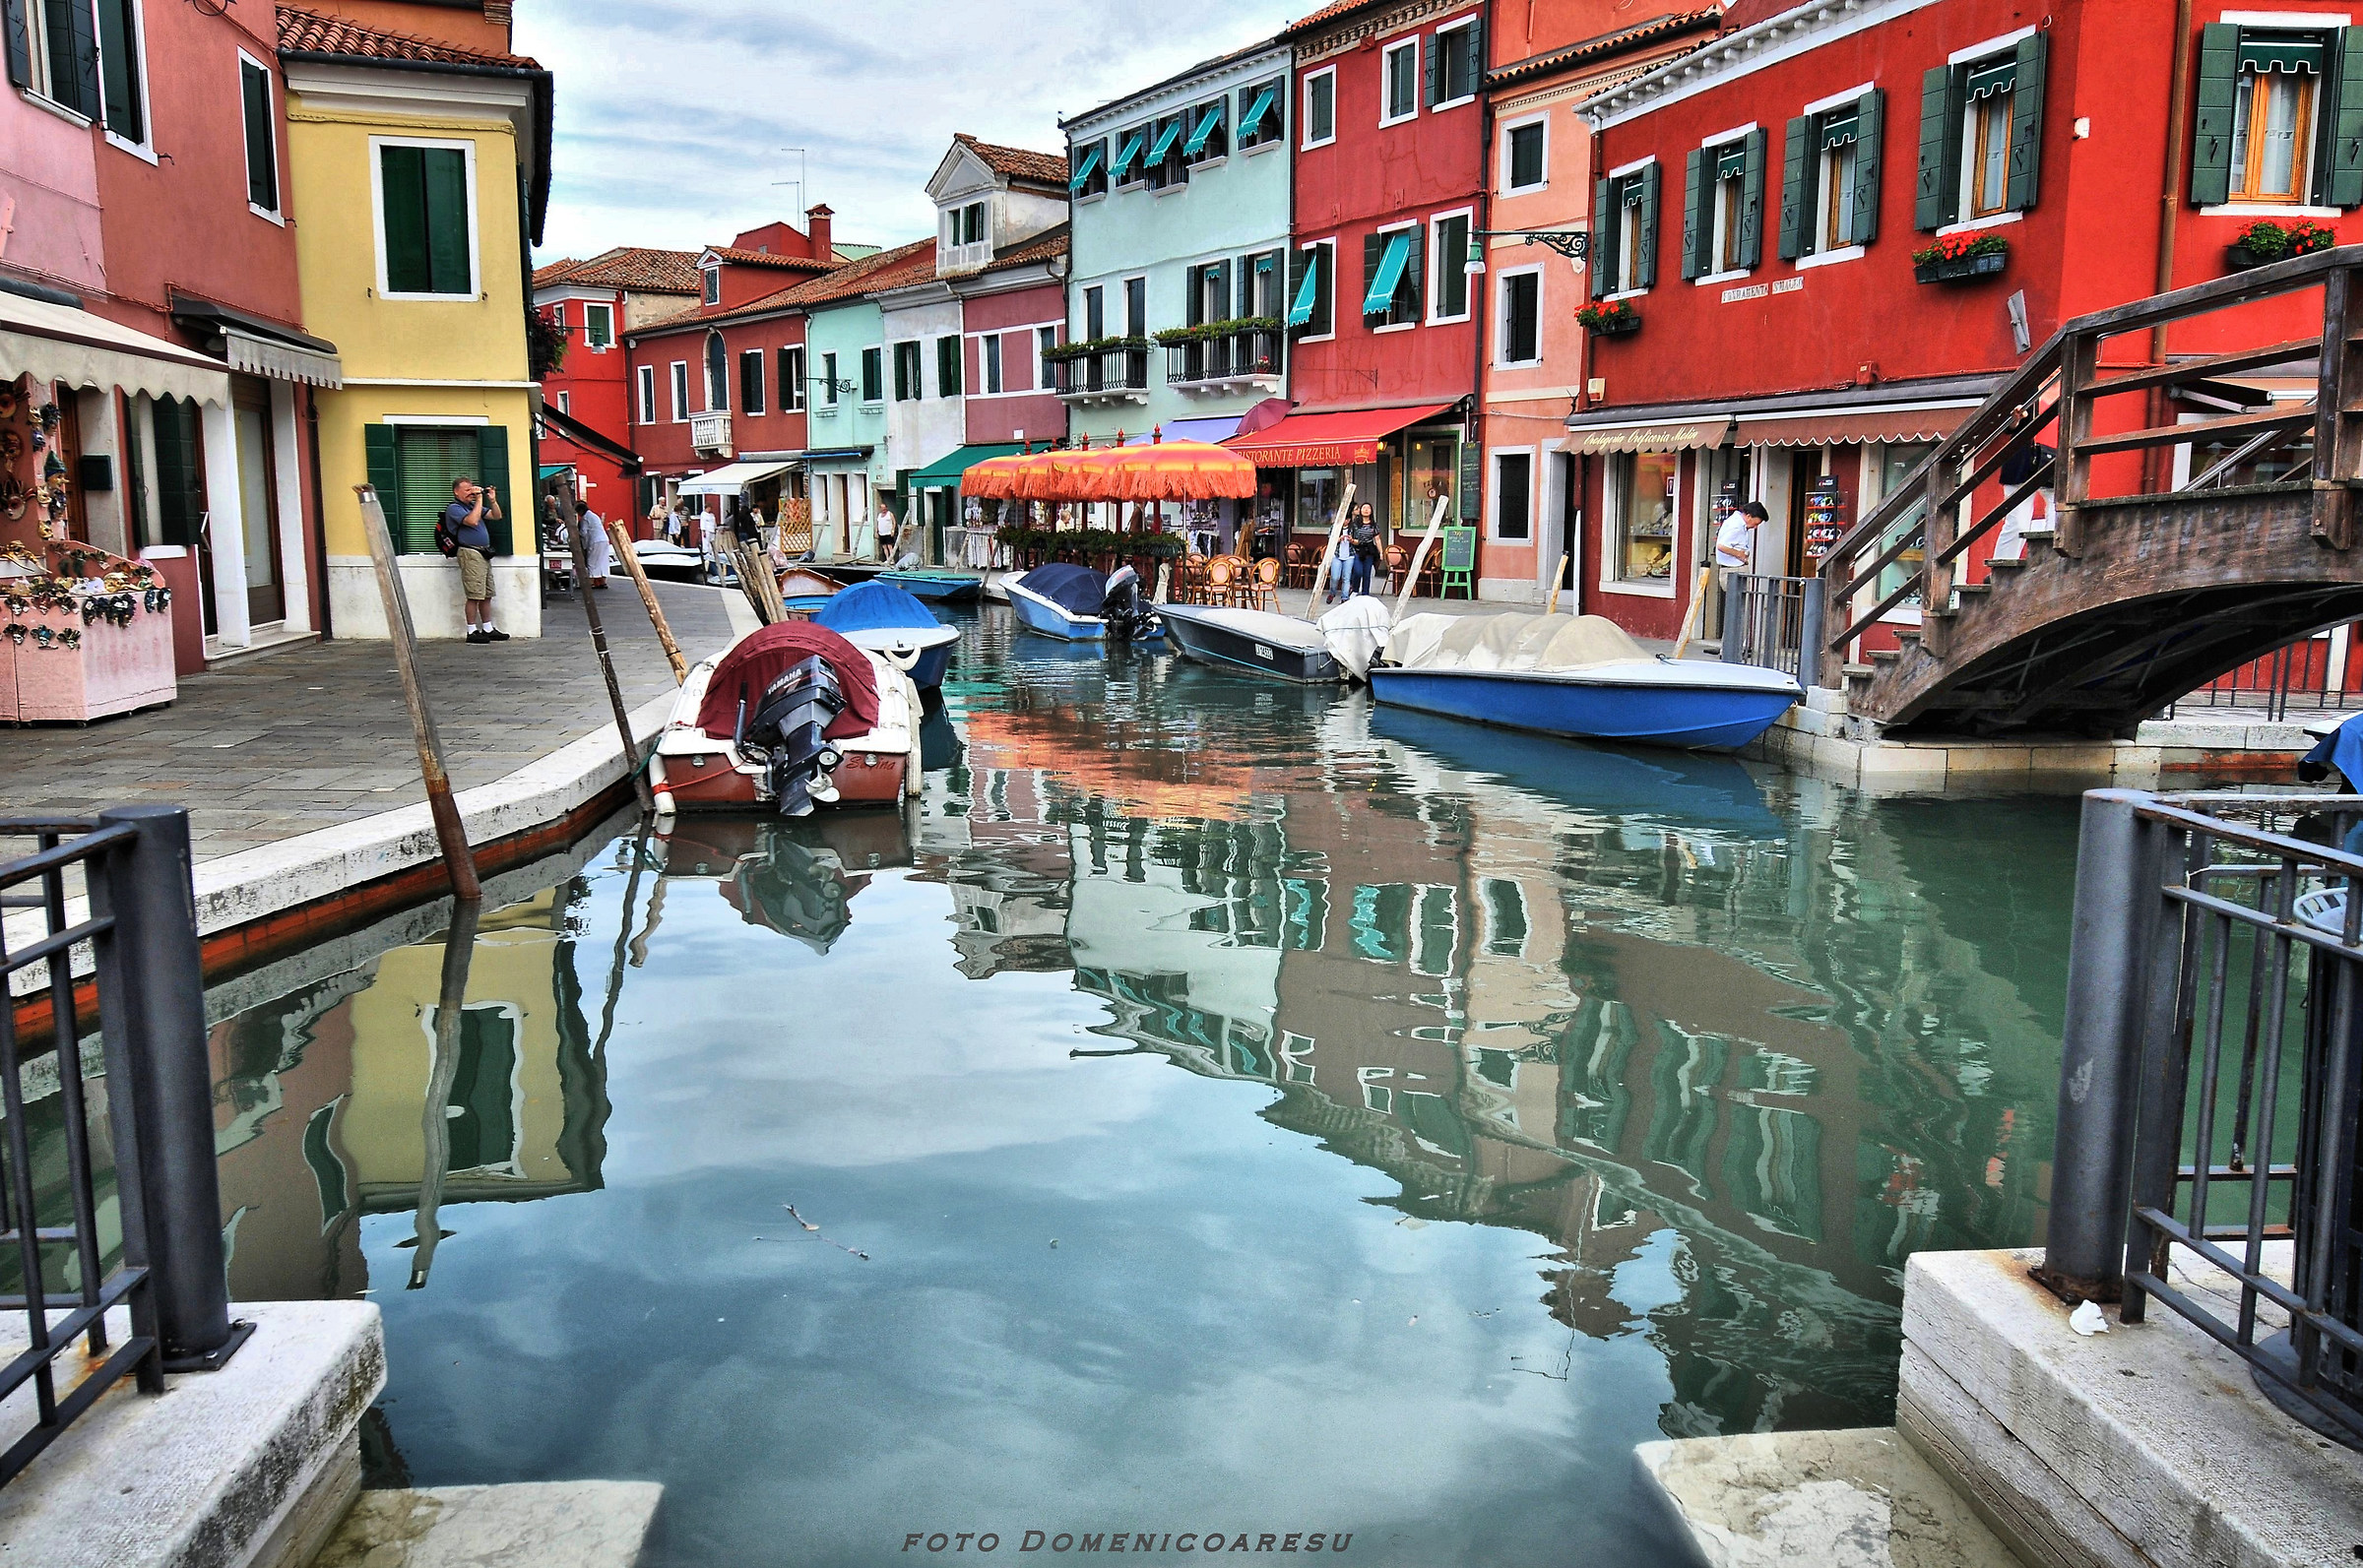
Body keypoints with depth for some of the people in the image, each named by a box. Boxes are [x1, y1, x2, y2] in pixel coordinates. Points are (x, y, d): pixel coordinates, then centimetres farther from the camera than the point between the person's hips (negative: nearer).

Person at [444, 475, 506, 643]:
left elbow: (496, 516, 21)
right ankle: (472, 632, -5)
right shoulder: (454, 508, -6)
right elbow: (473, 521, -21)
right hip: (470, 553, -9)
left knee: (487, 595, 10)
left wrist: (492, 500, 6)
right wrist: (479, 500, -15)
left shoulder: (473, 505, 21)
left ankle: (488, 629, 16)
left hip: (484, 553, 9)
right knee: (474, 596, -9)